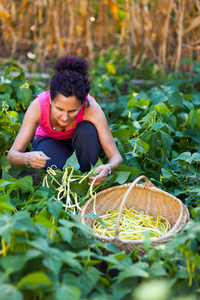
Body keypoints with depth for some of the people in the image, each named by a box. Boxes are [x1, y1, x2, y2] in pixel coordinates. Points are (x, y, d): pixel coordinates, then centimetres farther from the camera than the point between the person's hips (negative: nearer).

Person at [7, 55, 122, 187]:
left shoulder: (92, 108, -37)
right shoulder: (38, 106, -35)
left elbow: (115, 156, -34)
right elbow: (12, 155, -33)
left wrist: (108, 168, -58)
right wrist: (28, 158, -57)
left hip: (81, 141, 1)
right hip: (49, 140, 0)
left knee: (87, 130, -35)